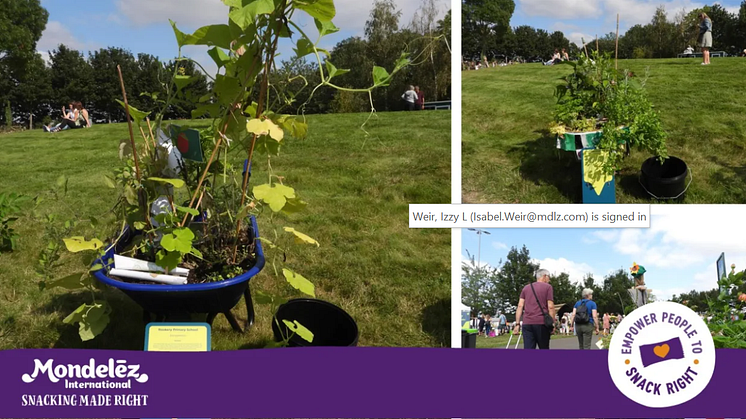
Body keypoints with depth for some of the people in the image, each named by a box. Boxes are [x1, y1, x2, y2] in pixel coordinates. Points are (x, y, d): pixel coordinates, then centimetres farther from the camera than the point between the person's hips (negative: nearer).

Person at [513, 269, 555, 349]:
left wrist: (517, 324, 6)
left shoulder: (526, 288, 18)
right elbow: (550, 307, -4)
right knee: (544, 349, 11)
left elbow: (520, 306, 9)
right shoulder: (548, 287, 5)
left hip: (527, 323, 3)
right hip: (541, 322, -3)